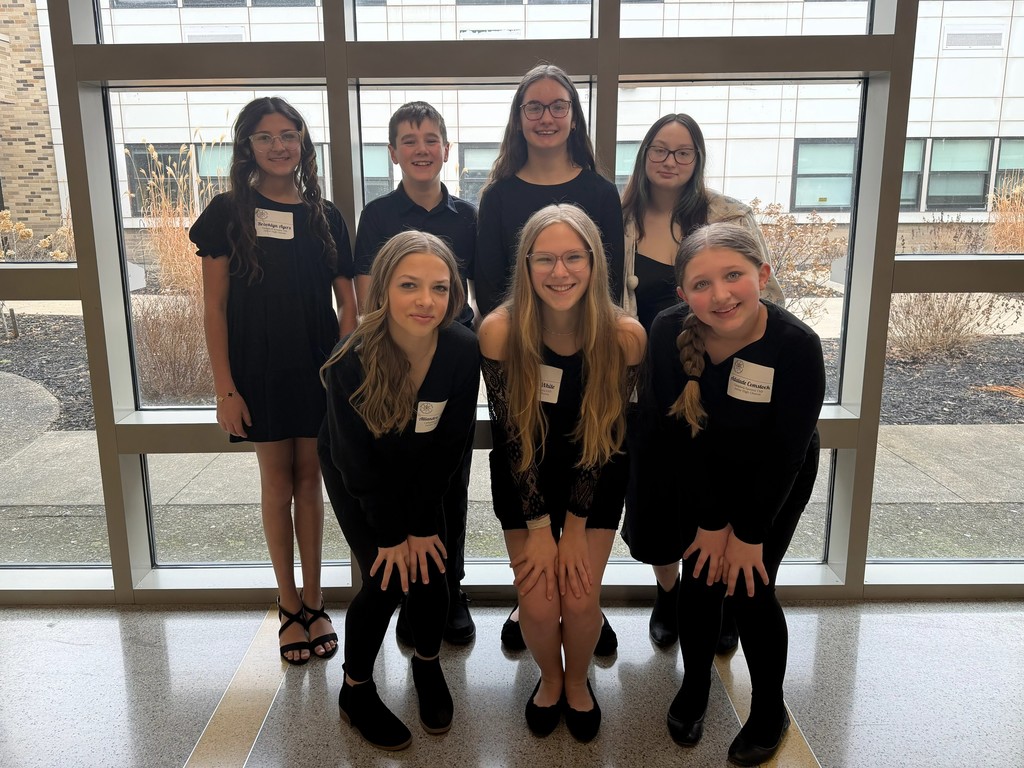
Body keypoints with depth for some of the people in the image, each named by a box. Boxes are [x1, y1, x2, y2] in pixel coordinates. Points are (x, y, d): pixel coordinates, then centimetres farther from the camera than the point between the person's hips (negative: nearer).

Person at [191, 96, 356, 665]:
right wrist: (225, 388, -8)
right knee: (277, 484, 8)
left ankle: (313, 602, 21)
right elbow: (215, 307, -3)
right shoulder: (228, 212, -1)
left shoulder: (325, 215, 4)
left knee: (309, 480, 9)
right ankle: (290, 605, 22)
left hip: (318, 371, 1)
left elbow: (347, 303, 4)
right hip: (260, 372, -1)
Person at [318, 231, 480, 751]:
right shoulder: (351, 361, -33)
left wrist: (421, 525, -12)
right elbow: (359, 461, -21)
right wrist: (390, 534, -14)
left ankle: (428, 667, 29)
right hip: (355, 479, -2)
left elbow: (449, 445, -16)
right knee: (385, 581, -7)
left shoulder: (464, 350, -27)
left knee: (429, 573, -1)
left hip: (423, 473, 2)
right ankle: (356, 692, 18)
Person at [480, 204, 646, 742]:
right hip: (523, 479, 0)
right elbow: (512, 436, -16)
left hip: (595, 480, 0)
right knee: (538, 603, -4)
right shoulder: (500, 330, -23)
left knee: (580, 597, -4)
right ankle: (550, 679, 31)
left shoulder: (625, 335, -21)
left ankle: (578, 682, 30)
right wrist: (538, 530, -12)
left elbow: (605, 436, -13)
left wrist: (575, 530, -10)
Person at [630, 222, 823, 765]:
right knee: (701, 576, 6)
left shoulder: (797, 345, -32)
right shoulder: (668, 333, -27)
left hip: (775, 484, -1)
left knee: (750, 588, -1)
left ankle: (770, 710, 25)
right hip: (699, 478, 2)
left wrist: (749, 532, -13)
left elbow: (784, 453, -21)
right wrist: (711, 522, -13)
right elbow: (676, 434, -18)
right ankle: (694, 685, 33)